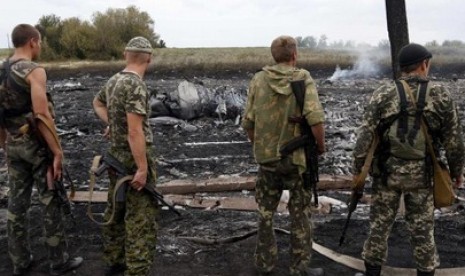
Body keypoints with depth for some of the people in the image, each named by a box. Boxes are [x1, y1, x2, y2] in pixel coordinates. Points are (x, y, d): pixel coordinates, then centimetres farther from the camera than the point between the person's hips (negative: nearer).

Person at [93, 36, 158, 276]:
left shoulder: (113, 81, 7)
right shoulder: (136, 85, -20)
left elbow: (98, 102, 29)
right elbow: (135, 131, -25)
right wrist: (142, 168, -22)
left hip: (116, 155, 9)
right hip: (134, 158, -9)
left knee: (116, 210, 18)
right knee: (141, 219, -3)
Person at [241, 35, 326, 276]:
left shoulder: (259, 79, -1)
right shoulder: (303, 79, -9)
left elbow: (247, 122, 0)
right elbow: (315, 119, -20)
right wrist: (321, 146, -4)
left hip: (266, 157, 2)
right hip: (297, 157, -2)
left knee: (266, 212, 17)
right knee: (300, 213, 12)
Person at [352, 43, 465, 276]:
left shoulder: (384, 94, -5)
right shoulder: (441, 96, -2)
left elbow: (365, 134, -8)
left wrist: (358, 167, 0)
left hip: (386, 170, 0)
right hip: (421, 173, 0)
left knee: (379, 224, 10)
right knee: (422, 228, 12)